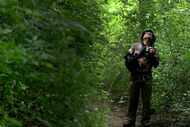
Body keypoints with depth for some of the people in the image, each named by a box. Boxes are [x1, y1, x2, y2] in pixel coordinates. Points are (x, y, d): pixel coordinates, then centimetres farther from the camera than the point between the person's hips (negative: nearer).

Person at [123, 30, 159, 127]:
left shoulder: (153, 49, 8)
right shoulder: (136, 46, 6)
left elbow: (156, 64, 3)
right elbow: (127, 57, 3)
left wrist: (152, 56, -14)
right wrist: (136, 56, -12)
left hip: (147, 78, 0)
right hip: (135, 76, 0)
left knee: (146, 101, 1)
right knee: (132, 99, 5)